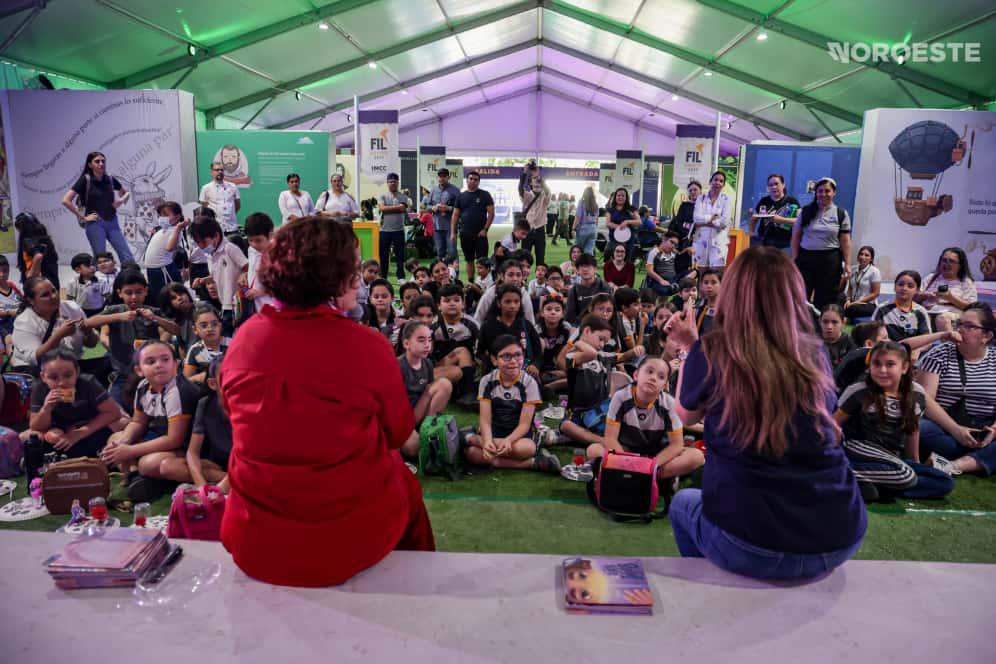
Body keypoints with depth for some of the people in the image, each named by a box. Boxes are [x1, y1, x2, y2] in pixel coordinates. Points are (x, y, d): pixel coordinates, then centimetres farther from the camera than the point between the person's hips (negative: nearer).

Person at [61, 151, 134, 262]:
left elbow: (125, 193, 26)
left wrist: (122, 200, 4)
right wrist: (82, 217, -9)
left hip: (112, 222, 4)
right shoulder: (85, 180, -5)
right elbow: (66, 201, -10)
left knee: (128, 258, -5)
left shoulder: (110, 179, 6)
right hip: (95, 224, -4)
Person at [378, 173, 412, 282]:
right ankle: (383, 276, 17)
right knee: (383, 254, 7)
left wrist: (388, 208, -9)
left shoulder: (403, 197, 5)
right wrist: (397, 207, -9)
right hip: (385, 230, 1)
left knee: (400, 254, 0)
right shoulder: (382, 196, 6)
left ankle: (400, 276, 7)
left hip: (398, 230, -1)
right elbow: (382, 208, -11)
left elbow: (402, 208, -12)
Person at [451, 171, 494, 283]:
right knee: (469, 260, 10)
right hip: (465, 234, 3)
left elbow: (491, 213, -3)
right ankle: (470, 282, 18)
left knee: (482, 260, -6)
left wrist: (485, 229, -11)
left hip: (480, 233, -3)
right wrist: (453, 233, 1)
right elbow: (455, 215, 10)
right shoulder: (461, 196, 10)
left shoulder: (485, 195, 2)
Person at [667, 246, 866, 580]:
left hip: (754, 546, -3)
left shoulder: (712, 352, -9)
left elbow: (686, 416, 10)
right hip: (840, 540, 4)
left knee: (683, 503, 29)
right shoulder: (814, 354, 0)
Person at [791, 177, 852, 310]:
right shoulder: (805, 211, 5)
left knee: (825, 299, 7)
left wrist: (847, 263, -5)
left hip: (830, 260, 0)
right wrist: (795, 259, -1)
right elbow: (796, 237, 7)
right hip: (806, 257, 0)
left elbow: (845, 241, 2)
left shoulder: (841, 214, 4)